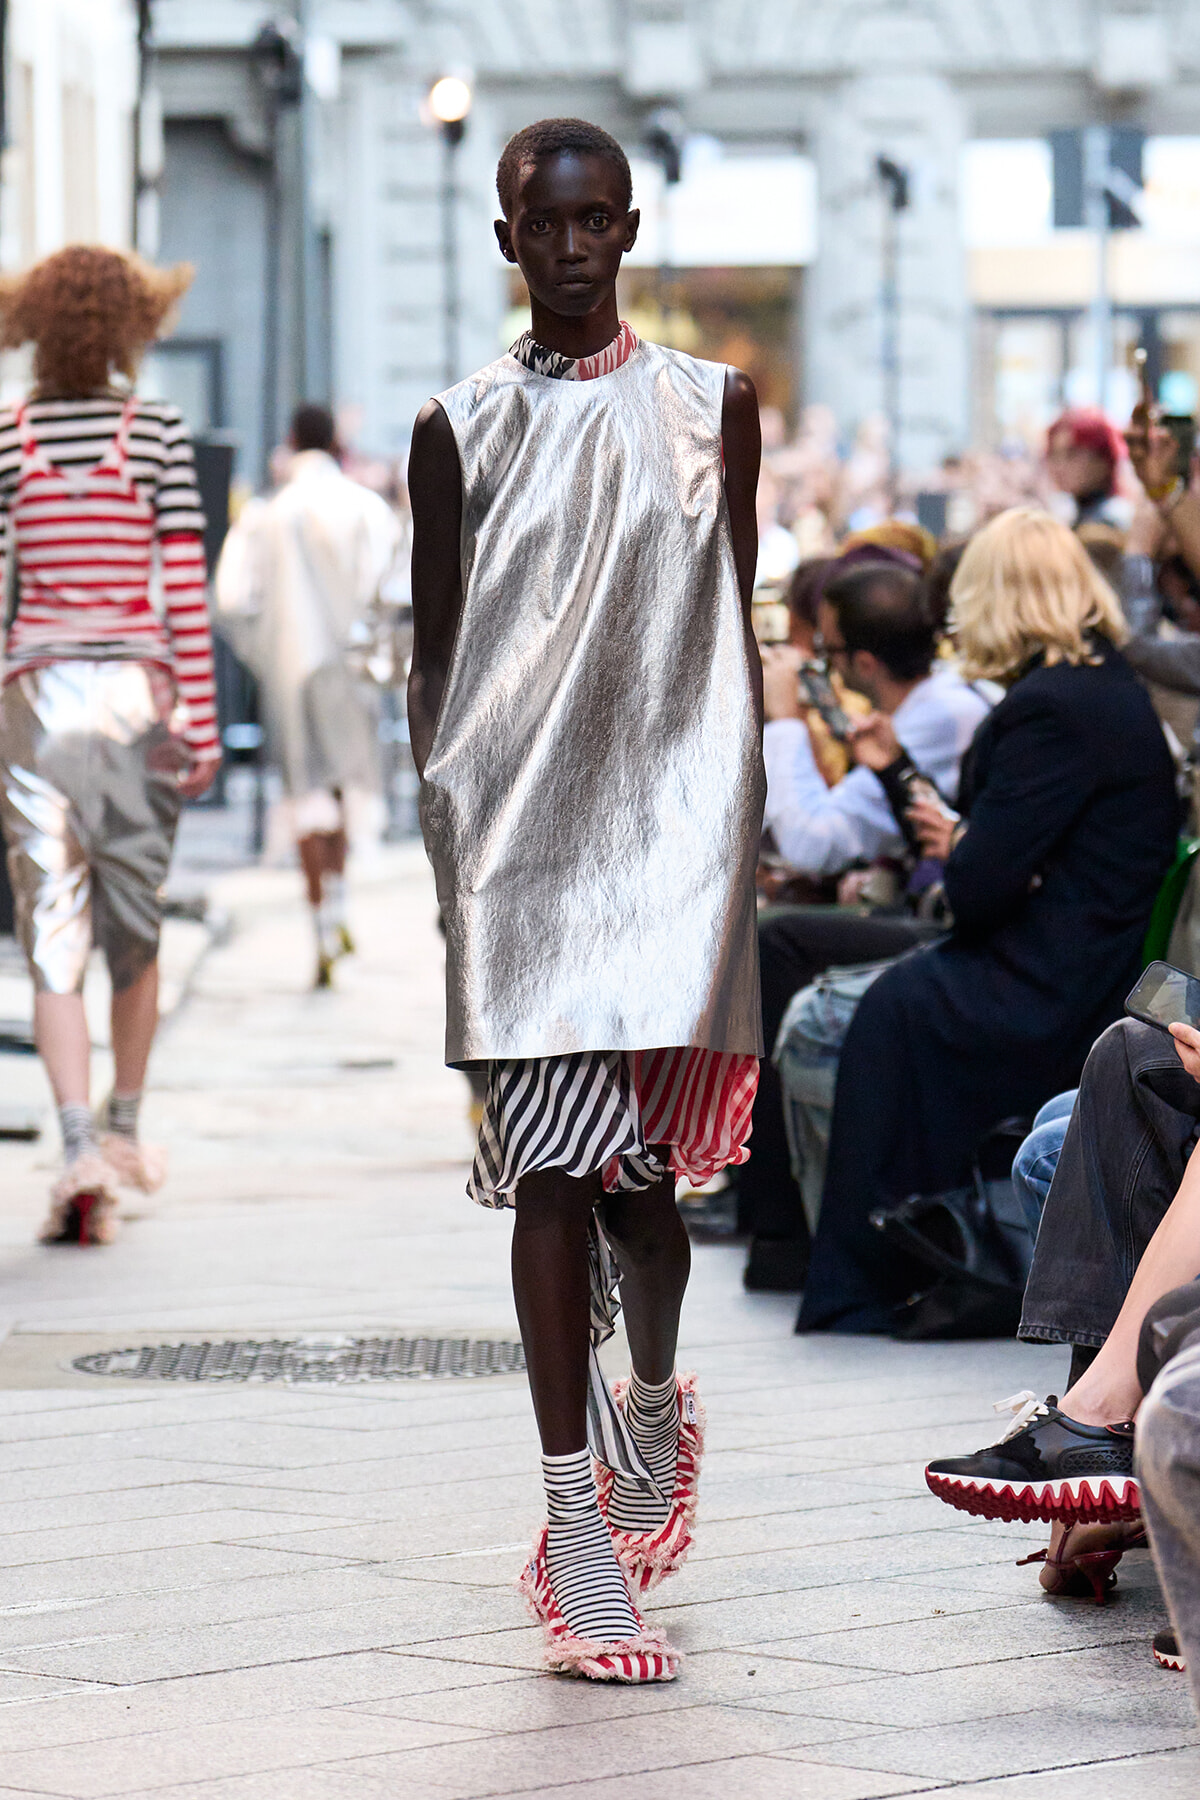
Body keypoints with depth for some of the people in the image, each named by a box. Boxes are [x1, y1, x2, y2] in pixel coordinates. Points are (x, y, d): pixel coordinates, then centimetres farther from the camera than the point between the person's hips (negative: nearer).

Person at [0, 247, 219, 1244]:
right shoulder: (157, 430, 0)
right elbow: (186, 580, -4)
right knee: (136, 917, 16)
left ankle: (81, 1144, -18)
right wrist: (201, 714, -1)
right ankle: (126, 1126, 29)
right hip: (136, 684, 0)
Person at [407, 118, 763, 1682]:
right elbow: (432, 656, 9)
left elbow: (739, 630, 12)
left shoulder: (711, 408, 10)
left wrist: (747, 815, 6)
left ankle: (653, 1390, 26)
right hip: (515, 824, 0)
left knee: (635, 1148, -6)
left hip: (670, 812, 0)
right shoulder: (461, 427, 8)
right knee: (554, 1159, -5)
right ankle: (578, 1512, -3)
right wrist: (440, 841, 2)